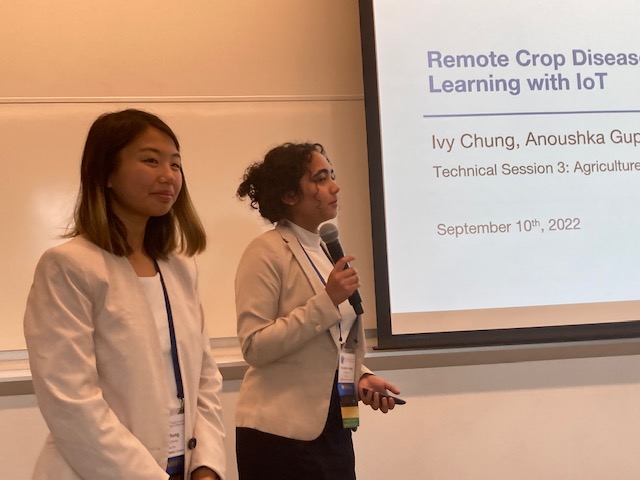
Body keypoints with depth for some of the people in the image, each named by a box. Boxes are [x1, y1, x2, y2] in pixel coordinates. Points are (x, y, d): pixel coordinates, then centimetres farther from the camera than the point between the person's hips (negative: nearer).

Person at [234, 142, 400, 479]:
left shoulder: (325, 250, 12)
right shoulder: (267, 252, -11)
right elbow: (255, 347, -19)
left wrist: (361, 375, 1)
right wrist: (327, 301, -21)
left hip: (332, 428, 7)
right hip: (282, 433, -7)